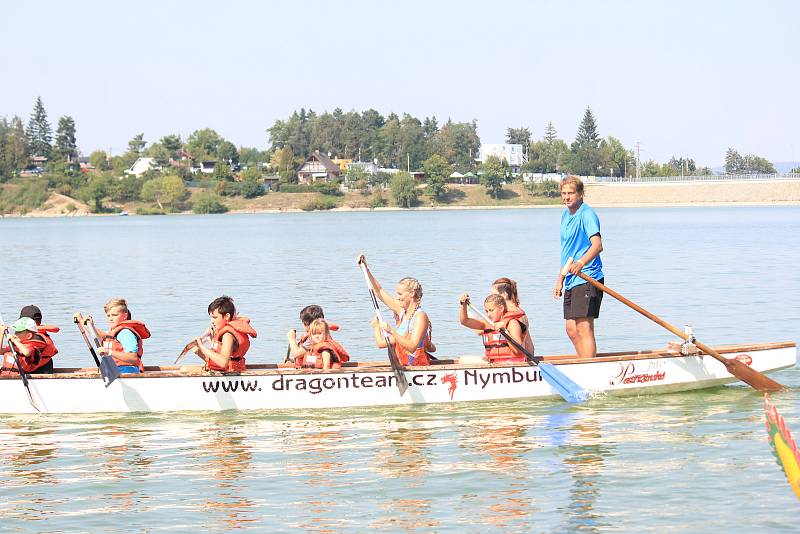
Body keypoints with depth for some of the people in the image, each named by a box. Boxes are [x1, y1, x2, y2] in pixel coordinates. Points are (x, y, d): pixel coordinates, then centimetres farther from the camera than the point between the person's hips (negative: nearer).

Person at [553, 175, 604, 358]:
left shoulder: (587, 214, -13)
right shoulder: (566, 215, 16)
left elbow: (597, 245, -28)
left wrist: (581, 263, -44)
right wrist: (560, 280, 23)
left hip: (586, 280, -10)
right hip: (571, 281, 10)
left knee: (584, 329, -11)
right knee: (572, 330, 13)